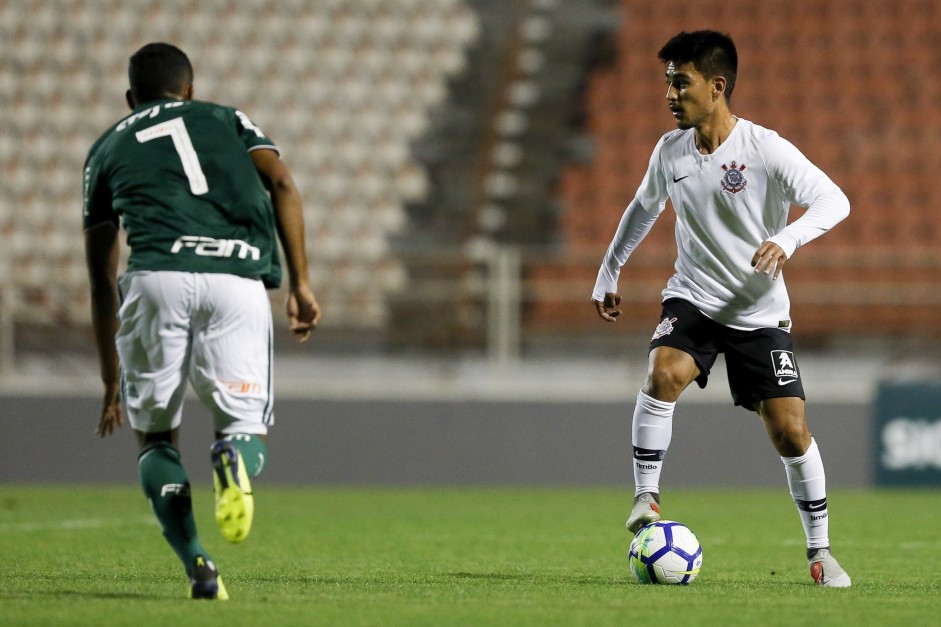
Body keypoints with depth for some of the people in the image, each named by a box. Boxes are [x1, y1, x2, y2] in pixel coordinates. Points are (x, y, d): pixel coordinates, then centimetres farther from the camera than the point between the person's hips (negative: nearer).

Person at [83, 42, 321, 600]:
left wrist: (111, 382, 30)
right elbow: (282, 184, 8)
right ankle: (234, 460, -27)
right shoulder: (227, 119, 29)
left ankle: (198, 567, -8)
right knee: (248, 427, 12)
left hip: (156, 277, 0)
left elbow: (101, 280, 26)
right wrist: (301, 283, 7)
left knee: (156, 436, 15)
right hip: (238, 282, 0)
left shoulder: (108, 148, 28)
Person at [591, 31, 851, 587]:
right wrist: (608, 274, 23)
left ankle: (820, 551, 10)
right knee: (663, 374, -29)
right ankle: (646, 498, -18)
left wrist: (787, 239, -35)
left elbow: (834, 201, -18)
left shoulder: (766, 150, -15)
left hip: (760, 312, -3)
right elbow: (644, 209, 19)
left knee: (790, 431, -6)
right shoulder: (671, 150, 0)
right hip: (693, 299, 3)